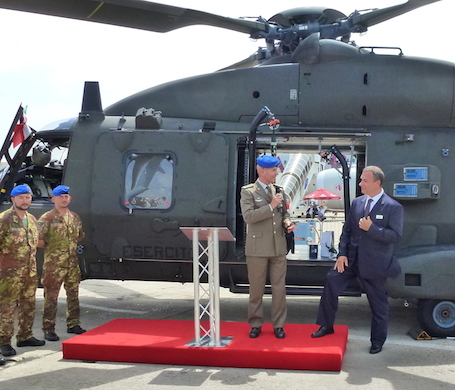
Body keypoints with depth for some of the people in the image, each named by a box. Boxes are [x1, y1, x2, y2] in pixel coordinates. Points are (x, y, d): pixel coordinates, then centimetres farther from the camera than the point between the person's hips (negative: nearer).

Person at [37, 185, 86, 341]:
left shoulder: (75, 217, 12)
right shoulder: (47, 218, -7)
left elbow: (79, 236, 24)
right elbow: (38, 241, -11)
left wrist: (73, 246, 11)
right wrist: (51, 247, -4)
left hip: (73, 263, 6)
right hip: (54, 264, -6)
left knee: (73, 295, 13)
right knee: (51, 297, -2)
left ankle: (73, 324, 25)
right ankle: (48, 330, 3)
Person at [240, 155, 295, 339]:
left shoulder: (279, 190, 11)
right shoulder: (248, 191, -5)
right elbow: (248, 216, -16)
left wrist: (287, 222, -1)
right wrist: (271, 206, -19)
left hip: (278, 247, 4)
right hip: (257, 248, -4)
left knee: (279, 288, 6)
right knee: (256, 289, 6)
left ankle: (278, 325, 17)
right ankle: (255, 324, 19)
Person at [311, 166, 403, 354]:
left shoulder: (393, 207, -11)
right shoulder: (357, 203, 6)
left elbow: (396, 236, -18)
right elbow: (347, 230, 9)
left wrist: (371, 228, -25)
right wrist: (342, 254, -2)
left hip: (375, 264, -5)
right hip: (351, 259, 5)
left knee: (378, 303, 7)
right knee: (331, 281, -4)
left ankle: (377, 341, 24)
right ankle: (326, 326, 13)